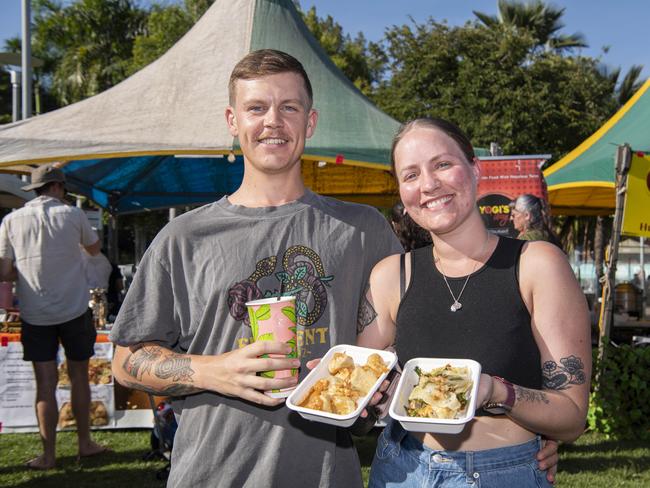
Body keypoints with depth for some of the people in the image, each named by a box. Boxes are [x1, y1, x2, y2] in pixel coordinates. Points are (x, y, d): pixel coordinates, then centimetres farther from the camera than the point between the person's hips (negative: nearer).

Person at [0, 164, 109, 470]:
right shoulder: (72, 214, -2)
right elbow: (95, 249, 14)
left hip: (35, 315, 1)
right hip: (74, 311, -1)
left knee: (45, 384, 4)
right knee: (79, 378, 12)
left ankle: (48, 454, 8)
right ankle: (84, 443, 22)